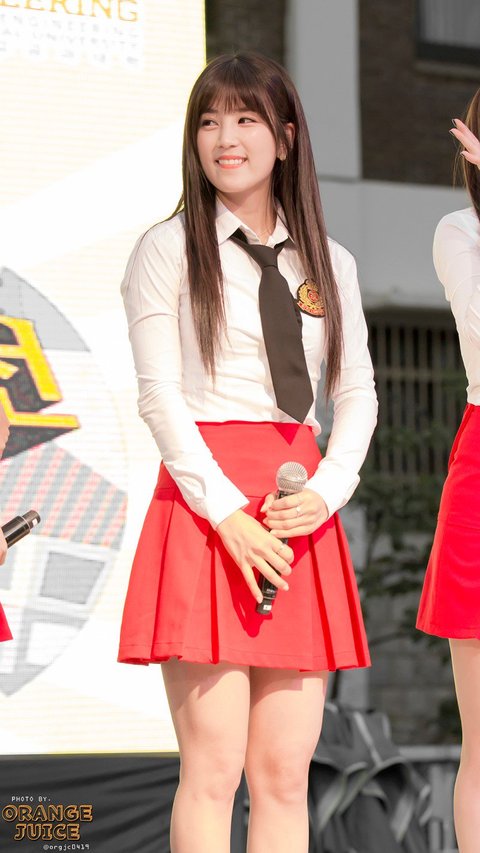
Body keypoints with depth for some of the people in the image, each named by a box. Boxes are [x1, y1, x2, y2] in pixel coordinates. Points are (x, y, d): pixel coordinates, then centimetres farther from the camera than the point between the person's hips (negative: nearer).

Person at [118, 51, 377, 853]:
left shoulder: (330, 264, 15)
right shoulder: (168, 250, 4)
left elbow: (357, 395, 13)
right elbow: (160, 396, -4)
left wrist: (326, 491, -5)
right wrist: (227, 512, -14)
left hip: (301, 512, 4)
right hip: (203, 500, -4)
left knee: (285, 773, 2)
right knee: (213, 768, -9)